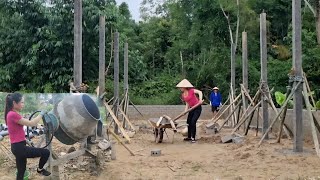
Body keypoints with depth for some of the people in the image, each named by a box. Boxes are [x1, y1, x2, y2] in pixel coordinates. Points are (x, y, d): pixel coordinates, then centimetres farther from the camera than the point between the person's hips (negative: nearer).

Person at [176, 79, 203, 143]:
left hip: (197, 108, -8)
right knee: (189, 122, 11)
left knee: (193, 122, -14)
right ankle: (189, 137, 26)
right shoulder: (183, 95, 5)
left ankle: (193, 138, -3)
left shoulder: (191, 91, -13)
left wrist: (200, 100, -37)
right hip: (192, 109, 8)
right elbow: (187, 104, 8)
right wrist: (185, 111, -2)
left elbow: (200, 92, -24)